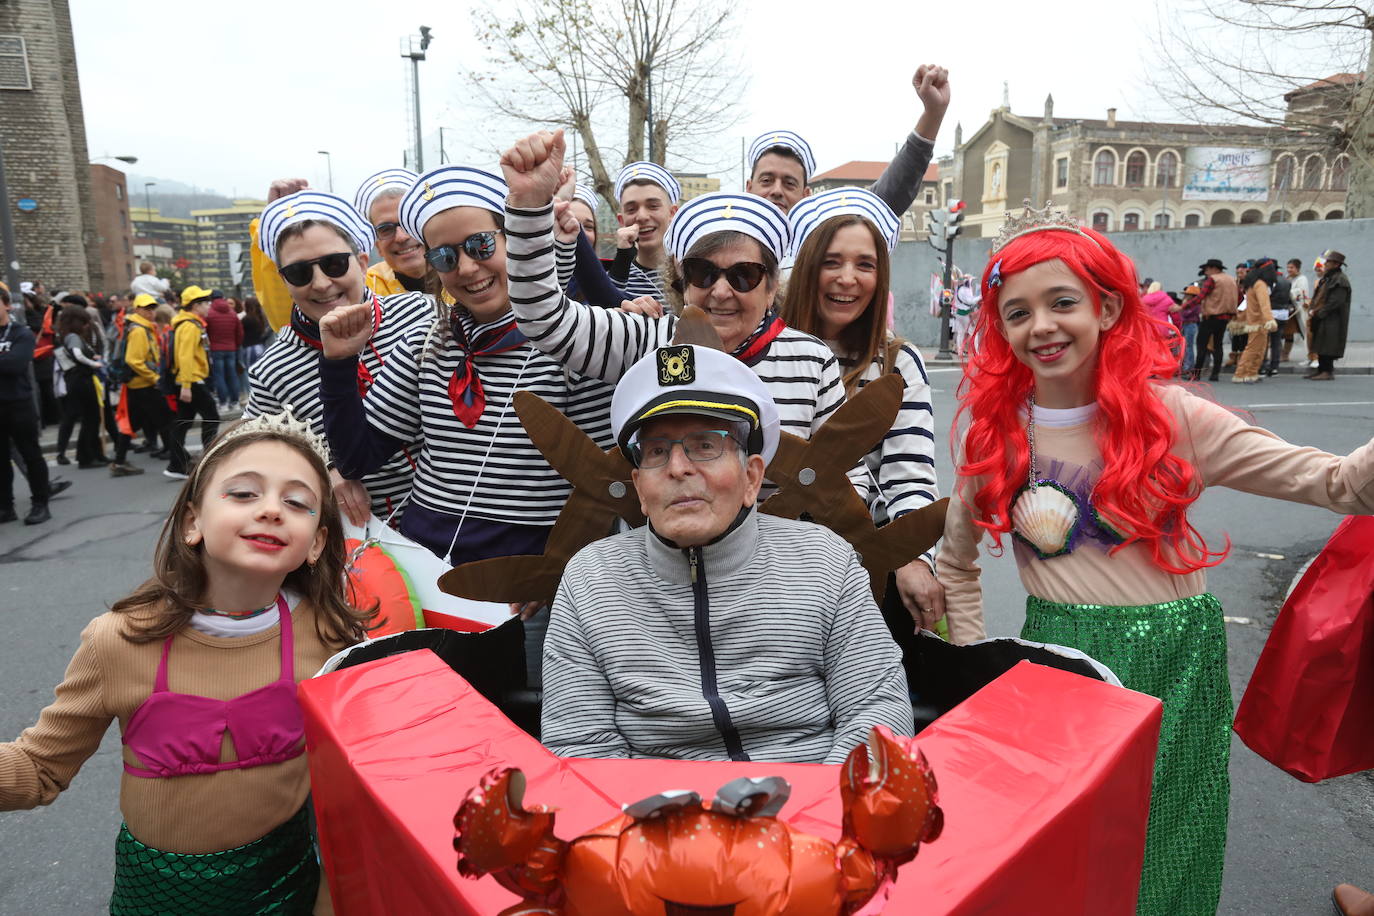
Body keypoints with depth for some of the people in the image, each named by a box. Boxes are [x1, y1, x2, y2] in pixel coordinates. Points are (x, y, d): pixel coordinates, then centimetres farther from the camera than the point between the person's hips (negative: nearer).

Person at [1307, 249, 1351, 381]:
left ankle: (1328, 371, -3)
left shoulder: (1340, 280, -14)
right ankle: (1321, 370, 18)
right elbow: (1319, 297, 20)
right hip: (1321, 319, 9)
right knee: (1320, 346, 12)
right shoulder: (1326, 278, 16)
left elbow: (1335, 302, -21)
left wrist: (1319, 312, -17)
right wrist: (1313, 309, 3)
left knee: (1328, 347, -7)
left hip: (1332, 321, -9)